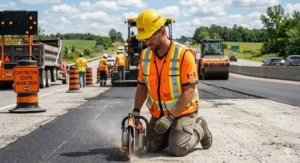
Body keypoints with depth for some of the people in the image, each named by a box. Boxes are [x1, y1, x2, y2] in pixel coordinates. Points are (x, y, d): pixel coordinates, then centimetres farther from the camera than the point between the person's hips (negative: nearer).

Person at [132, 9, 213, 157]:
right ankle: (172, 132, 25)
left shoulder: (184, 54, -21)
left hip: (182, 112, -6)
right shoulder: (145, 55, -1)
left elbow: (189, 91, -22)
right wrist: (136, 111, -4)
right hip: (158, 114, 6)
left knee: (177, 149, -18)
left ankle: (199, 129, 10)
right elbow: (142, 86, 8)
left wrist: (171, 117, -25)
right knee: (152, 148, -1)